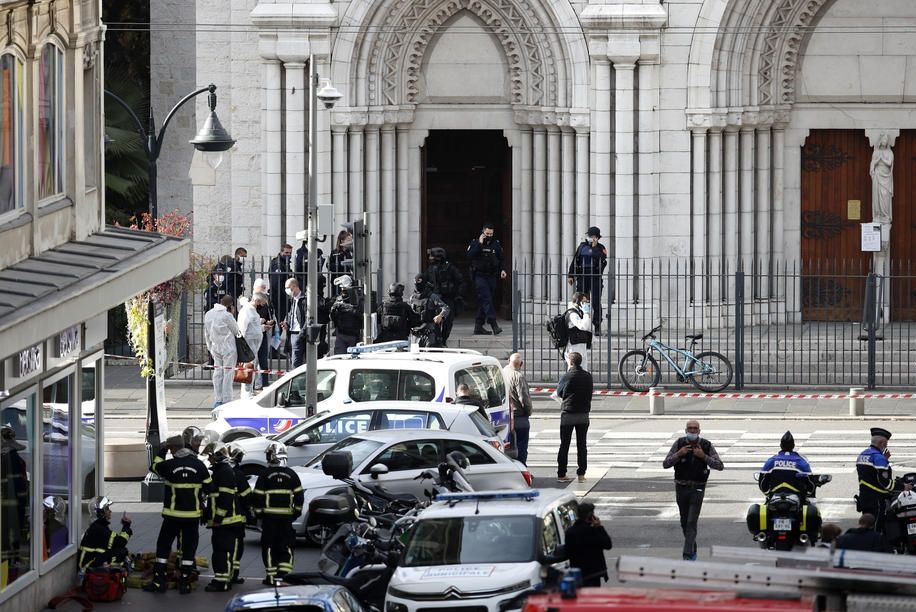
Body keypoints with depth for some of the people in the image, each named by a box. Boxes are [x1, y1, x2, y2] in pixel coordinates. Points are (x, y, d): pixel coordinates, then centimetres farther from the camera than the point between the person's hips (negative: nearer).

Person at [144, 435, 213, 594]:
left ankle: (158, 581, 5)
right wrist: (201, 499, 21)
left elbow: (154, 467, 11)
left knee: (163, 545, 8)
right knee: (189, 547, 7)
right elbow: (208, 487, 3)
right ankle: (185, 583, 5)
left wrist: (162, 450, 19)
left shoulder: (169, 465, -10)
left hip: (173, 514, -2)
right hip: (193, 514, 2)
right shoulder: (199, 465, -3)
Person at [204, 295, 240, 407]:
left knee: (217, 372, 10)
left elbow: (206, 334, 12)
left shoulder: (208, 314, 5)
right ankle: (226, 400, 0)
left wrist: (210, 347, 21)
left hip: (215, 347, 6)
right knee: (227, 373, -1)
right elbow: (236, 331, -5)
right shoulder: (227, 315, -17)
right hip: (228, 347, -6)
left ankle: (217, 400, 9)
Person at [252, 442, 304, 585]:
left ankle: (272, 576, 3)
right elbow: (299, 496, 4)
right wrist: (296, 512, 13)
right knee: (286, 546, 7)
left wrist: (258, 512, 7)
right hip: (287, 516, 2)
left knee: (269, 546, 5)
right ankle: (284, 573, -5)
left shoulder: (265, 475, -5)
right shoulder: (291, 475, 3)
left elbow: (257, 497, -5)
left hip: (269, 516, -2)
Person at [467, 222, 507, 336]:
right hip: (479, 276, -5)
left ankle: (478, 326, 12)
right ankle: (493, 324, -26)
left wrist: (502, 270, 1)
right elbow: (470, 256, -16)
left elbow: (500, 259, 19)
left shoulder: (496, 244, 10)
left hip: (491, 276, 5)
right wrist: (479, 244, -18)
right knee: (486, 298, -18)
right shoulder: (475, 243, -1)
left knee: (483, 301, 6)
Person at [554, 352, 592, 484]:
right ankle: (581, 474, 5)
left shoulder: (567, 377, -11)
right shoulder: (588, 376, 1)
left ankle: (561, 474, 3)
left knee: (564, 445, 3)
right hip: (583, 414, 3)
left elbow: (558, 393, 0)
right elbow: (590, 392, 9)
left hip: (568, 414, -3)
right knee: (582, 445, 8)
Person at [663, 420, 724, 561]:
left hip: (697, 488, -3)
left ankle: (688, 554, -16)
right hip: (681, 487, 3)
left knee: (692, 522, -13)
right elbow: (665, 464, -7)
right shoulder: (679, 443, -5)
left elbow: (720, 466, -8)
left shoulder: (707, 446, -8)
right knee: (684, 521, 12)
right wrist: (678, 454, -22)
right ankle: (692, 548, 33)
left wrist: (704, 457, -21)